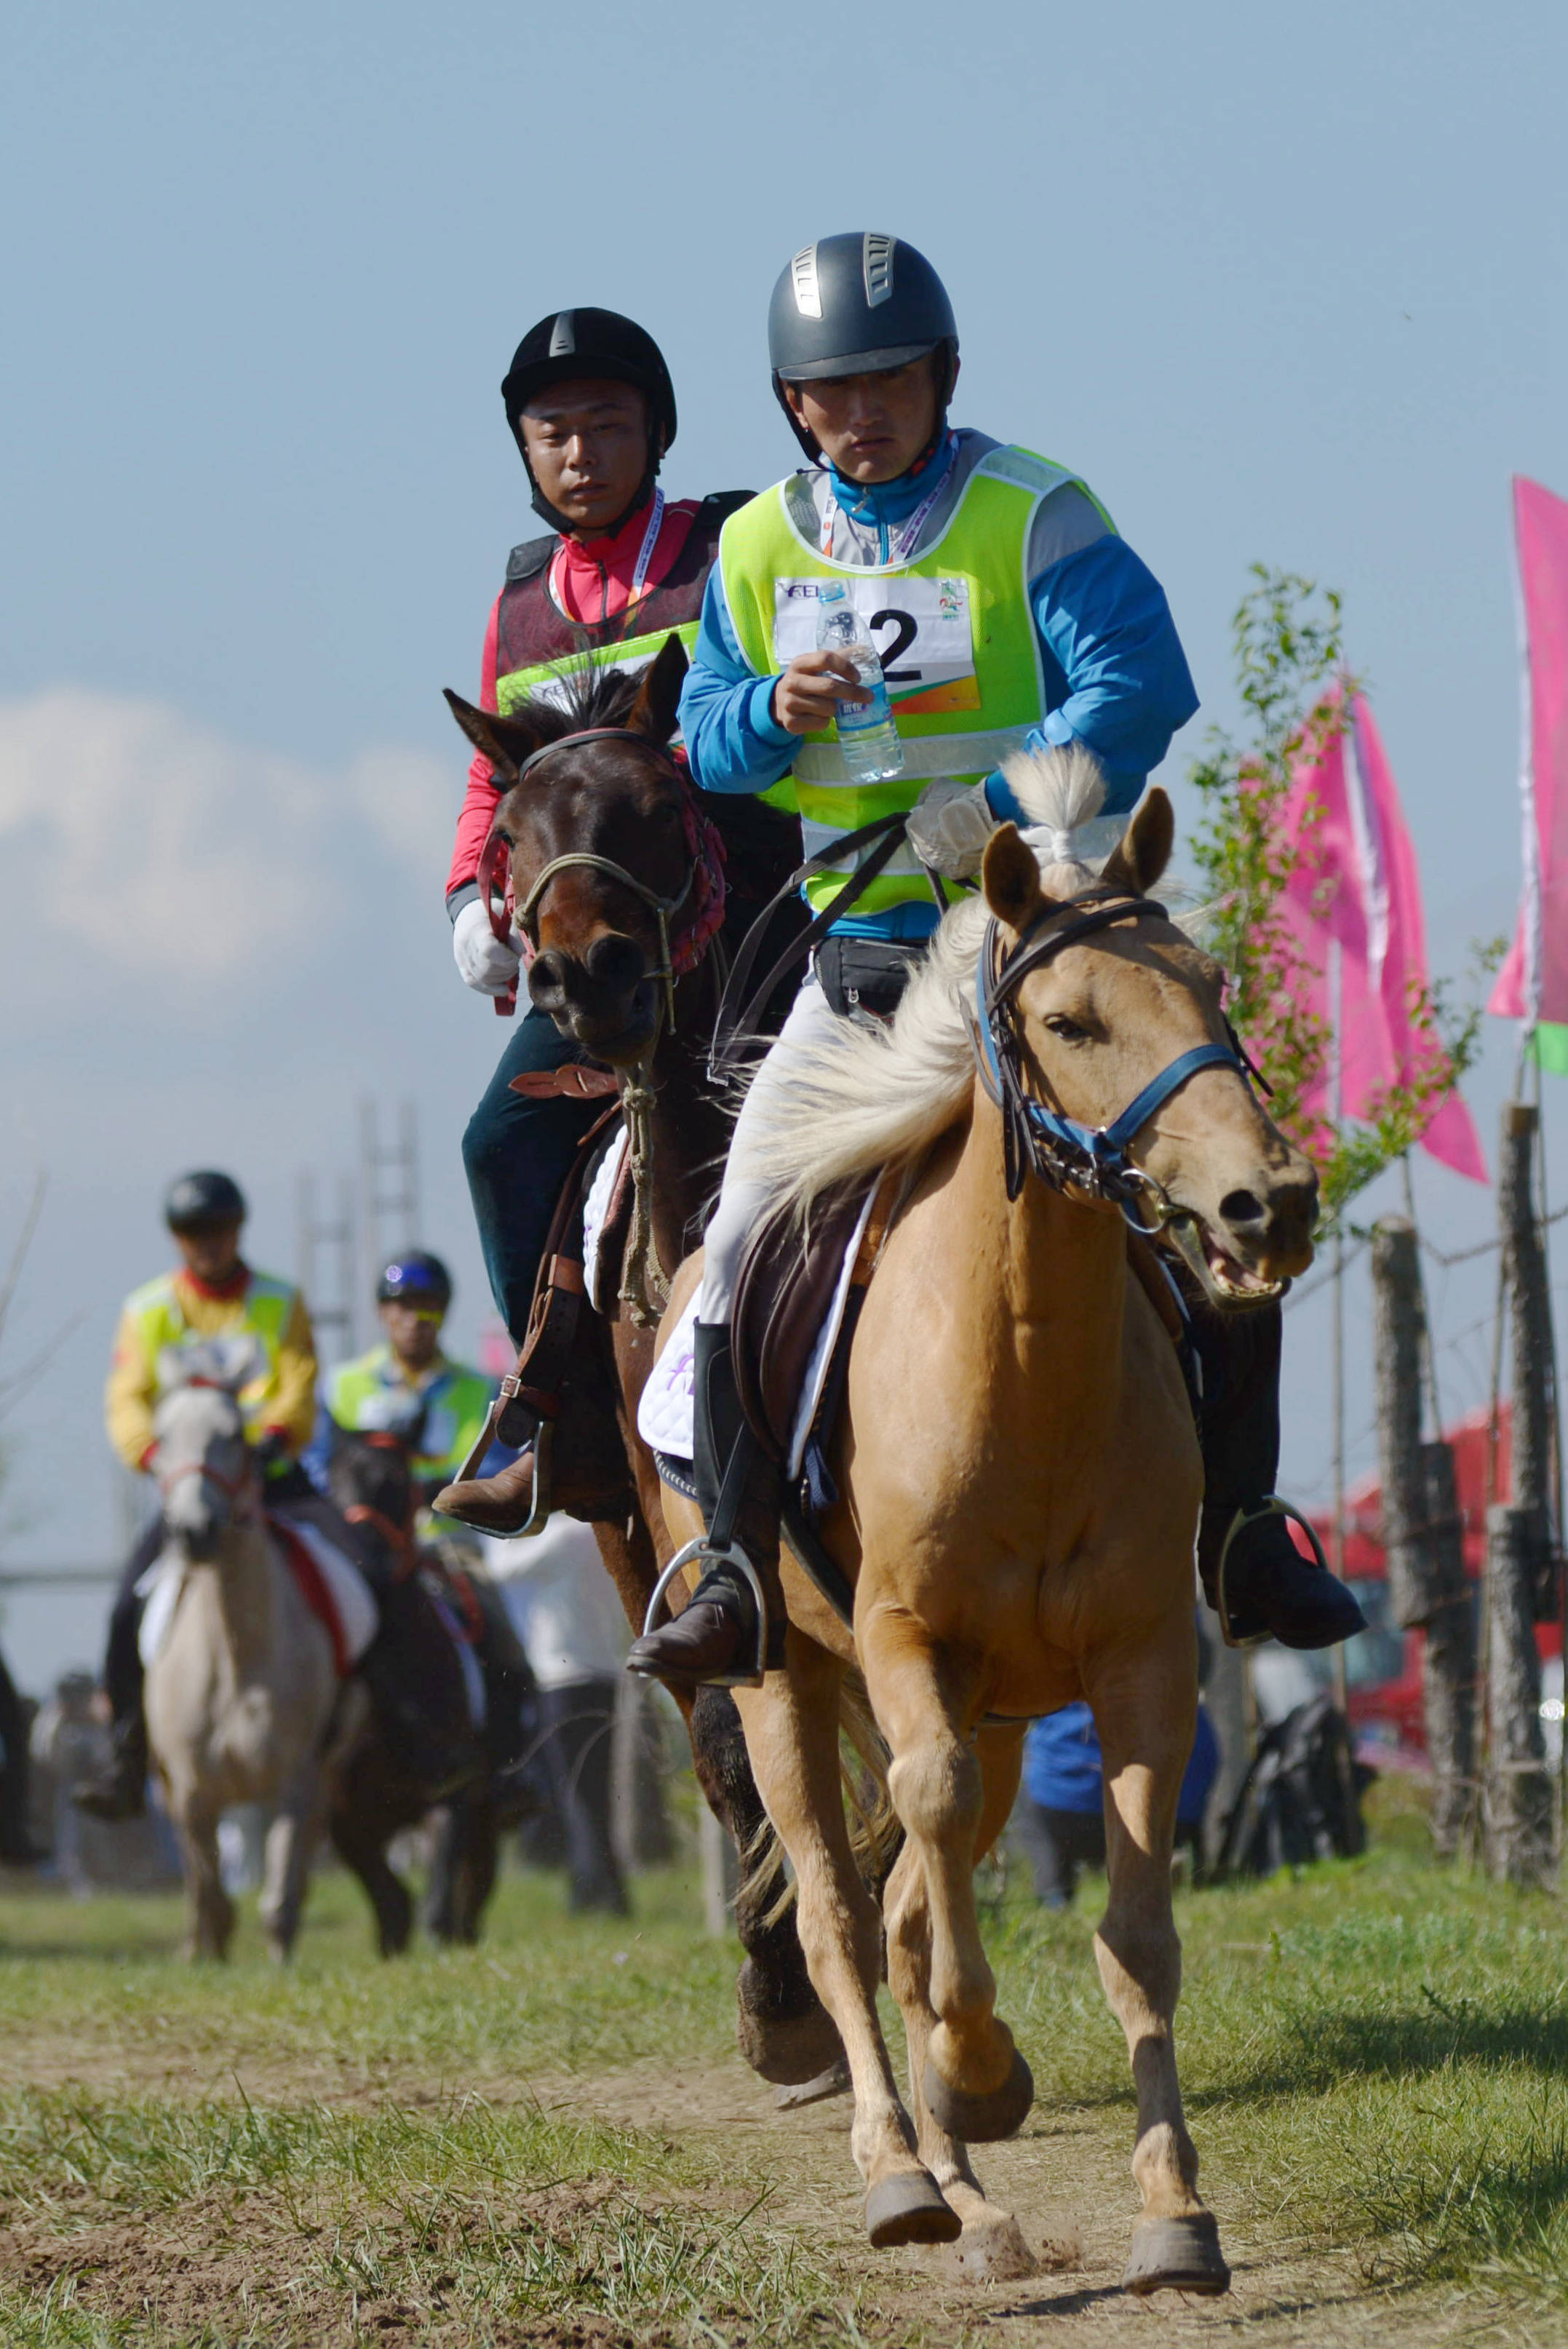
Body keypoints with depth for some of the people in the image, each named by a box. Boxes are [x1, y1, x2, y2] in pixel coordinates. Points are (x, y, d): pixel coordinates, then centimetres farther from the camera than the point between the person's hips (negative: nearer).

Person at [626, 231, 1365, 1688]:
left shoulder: (1033, 516, -9)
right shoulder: (758, 551, 5)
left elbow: (1142, 685, -20)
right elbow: (703, 739, 9)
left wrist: (1000, 805, -33)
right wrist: (774, 716, -16)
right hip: (860, 946, 3)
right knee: (745, 1229, -9)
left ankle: (1238, 1527, -1)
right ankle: (739, 1562, -3)